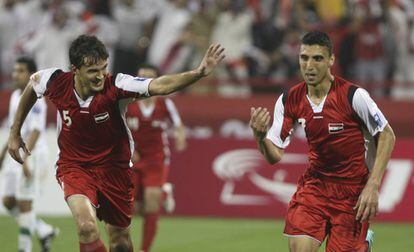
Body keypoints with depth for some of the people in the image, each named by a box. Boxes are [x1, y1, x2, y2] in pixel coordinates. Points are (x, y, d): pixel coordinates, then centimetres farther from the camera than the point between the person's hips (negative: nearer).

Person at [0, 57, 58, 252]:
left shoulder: (35, 99, -14)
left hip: (31, 155, -9)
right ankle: (44, 231, 21)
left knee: (24, 203, -4)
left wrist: (24, 158, -30)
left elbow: (36, 131, -23)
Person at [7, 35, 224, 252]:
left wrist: (198, 73, -53)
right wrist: (15, 133, 13)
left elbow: (159, 85, -37)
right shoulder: (57, 82, -16)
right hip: (74, 166, 0)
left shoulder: (115, 86, -23)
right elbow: (32, 85, 8)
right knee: (86, 226, -27)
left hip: (113, 167, 0)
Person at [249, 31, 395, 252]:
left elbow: (387, 136, -10)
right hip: (314, 182, 3)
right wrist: (260, 136, -25)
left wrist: (373, 186, -17)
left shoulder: (354, 96, -18)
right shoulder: (289, 100, -6)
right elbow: (275, 156, -2)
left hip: (352, 188, -3)